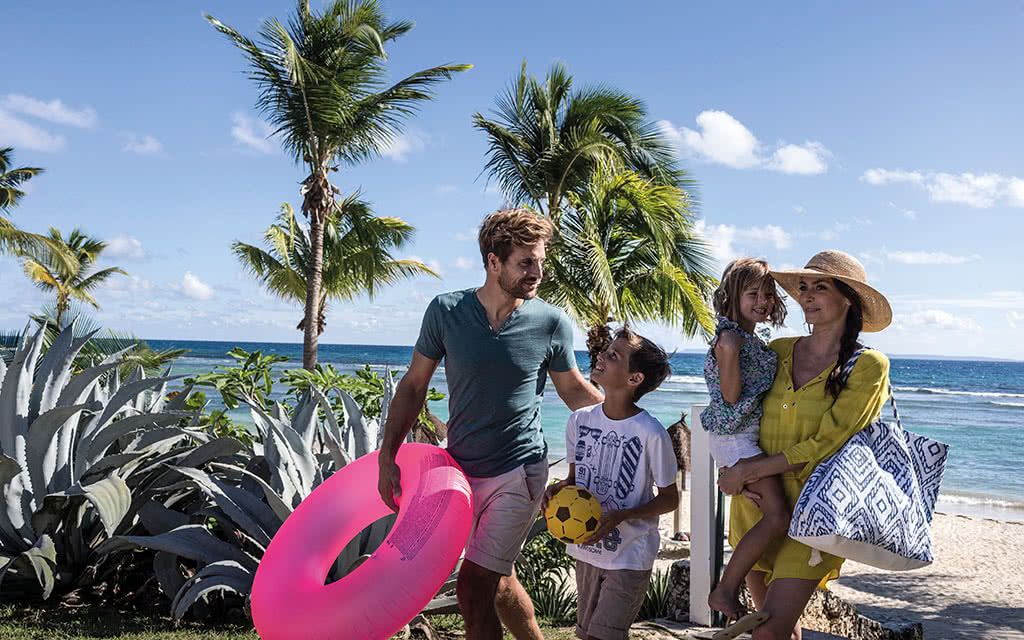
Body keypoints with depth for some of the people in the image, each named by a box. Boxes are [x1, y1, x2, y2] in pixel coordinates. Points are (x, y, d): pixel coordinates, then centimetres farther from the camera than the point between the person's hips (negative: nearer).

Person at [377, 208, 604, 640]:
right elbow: (413, 385, 0)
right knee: (497, 580, 18)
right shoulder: (445, 311, -7)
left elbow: (573, 390, 7)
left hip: (518, 470, -3)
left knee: (474, 586, -8)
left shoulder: (551, 323, -9)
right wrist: (388, 456, -5)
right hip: (460, 468, 3)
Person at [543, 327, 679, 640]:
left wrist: (620, 517, -20)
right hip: (586, 549, 5)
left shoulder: (651, 434, -18)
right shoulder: (579, 420, -3)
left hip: (630, 558, -5)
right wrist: (558, 488, -11)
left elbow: (670, 498, -7)